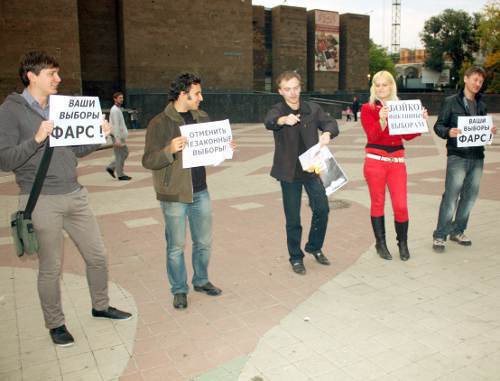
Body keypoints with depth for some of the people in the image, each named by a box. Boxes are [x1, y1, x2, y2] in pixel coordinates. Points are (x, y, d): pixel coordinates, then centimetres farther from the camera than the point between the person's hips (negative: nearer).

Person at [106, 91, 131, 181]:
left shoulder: (118, 109, 16)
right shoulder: (115, 110, -15)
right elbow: (115, 125, -22)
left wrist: (124, 137, 22)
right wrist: (117, 139, -26)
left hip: (120, 136, 10)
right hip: (117, 136, -10)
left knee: (125, 153, 13)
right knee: (120, 156, -3)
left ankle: (111, 168, 18)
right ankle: (120, 175, 6)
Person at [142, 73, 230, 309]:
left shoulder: (202, 118, 7)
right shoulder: (160, 123, -11)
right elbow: (148, 161, -14)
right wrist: (170, 150, -31)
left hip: (200, 192, 6)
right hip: (174, 195, -5)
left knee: (204, 242, 16)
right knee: (176, 246, 8)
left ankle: (201, 281, 37)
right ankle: (179, 290, 26)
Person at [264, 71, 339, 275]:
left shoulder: (312, 109, 3)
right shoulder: (278, 111, -6)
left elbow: (330, 122, -6)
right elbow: (269, 122, -28)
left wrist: (327, 133, -31)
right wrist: (283, 120, -51)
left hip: (312, 168, 3)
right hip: (289, 172, -2)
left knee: (322, 209, 1)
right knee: (293, 218, 4)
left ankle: (314, 247, 26)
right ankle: (296, 257, 22)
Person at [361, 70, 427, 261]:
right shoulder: (368, 108, 2)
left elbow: (408, 135, 7)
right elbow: (372, 136, -9)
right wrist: (382, 120, -25)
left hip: (397, 160, 2)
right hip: (375, 160, -2)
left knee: (401, 205, -1)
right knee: (378, 203, 4)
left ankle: (403, 243, 19)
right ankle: (381, 243, 19)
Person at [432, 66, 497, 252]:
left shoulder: (481, 105, 17)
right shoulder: (451, 101, 0)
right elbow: (438, 125, -3)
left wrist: (490, 131, 1)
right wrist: (448, 132, -23)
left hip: (477, 157, 6)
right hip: (457, 157, -6)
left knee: (470, 196, 10)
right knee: (451, 197, -8)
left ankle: (458, 231, 24)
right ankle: (440, 235, 1)